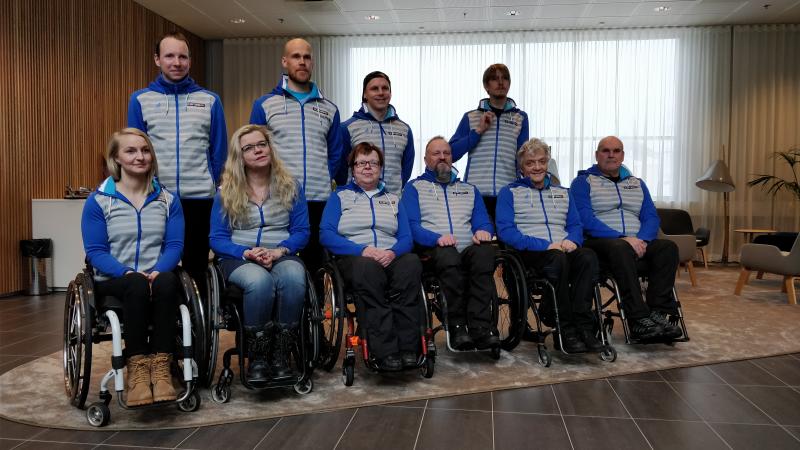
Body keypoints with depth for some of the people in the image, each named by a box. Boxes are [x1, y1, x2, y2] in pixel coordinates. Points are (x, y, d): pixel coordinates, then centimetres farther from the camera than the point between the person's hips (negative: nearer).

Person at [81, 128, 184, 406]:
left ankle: (161, 367, -32)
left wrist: (157, 271, -19)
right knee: (138, 287, -36)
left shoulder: (168, 200, 10)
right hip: (113, 281, -1)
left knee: (167, 281, -35)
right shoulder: (98, 201, 3)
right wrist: (128, 273, -21)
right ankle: (137, 368, -30)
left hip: (157, 278, 2)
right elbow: (95, 251, -4)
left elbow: (175, 245, 1)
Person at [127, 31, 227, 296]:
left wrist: (211, 187, 2)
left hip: (199, 200, 0)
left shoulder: (210, 101, 6)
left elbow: (219, 151, 7)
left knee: (196, 268, 9)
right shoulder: (140, 100, 6)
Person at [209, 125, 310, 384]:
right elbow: (217, 239, 4)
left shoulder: (290, 187, 11)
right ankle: (256, 358, -22)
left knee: (293, 277, -36)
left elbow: (301, 231, 6)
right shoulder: (226, 193, 9)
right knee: (260, 281, -37)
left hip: (282, 255, 1)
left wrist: (280, 250, -14)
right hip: (239, 258, -1)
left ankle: (281, 355, -24)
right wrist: (247, 252, -15)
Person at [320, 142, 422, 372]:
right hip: (353, 257, -2)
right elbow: (326, 234, 1)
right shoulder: (340, 196, 18)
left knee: (411, 263, -34)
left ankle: (408, 348, -36)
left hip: (391, 257, 2)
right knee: (367, 267, -39)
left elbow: (406, 238, 13)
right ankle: (385, 352, -42)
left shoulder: (393, 199, 26)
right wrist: (363, 250, -14)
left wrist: (393, 252, -12)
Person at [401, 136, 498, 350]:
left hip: (468, 248, 3)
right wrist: (437, 238, -20)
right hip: (434, 250, -3)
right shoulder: (414, 188, 16)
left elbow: (484, 222, 18)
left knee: (485, 251, -34)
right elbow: (412, 226, 0)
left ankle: (480, 327, -39)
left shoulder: (469, 189, 29)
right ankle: (457, 327, -31)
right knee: (448, 255, -39)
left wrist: (483, 232, -8)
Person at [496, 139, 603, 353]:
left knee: (588, 256, -31)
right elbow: (506, 231, -3)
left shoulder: (562, 193, 27)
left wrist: (571, 240, -6)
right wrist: (545, 245, -14)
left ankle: (582, 325, -31)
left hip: (563, 250, 4)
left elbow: (576, 225, 20)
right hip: (530, 253, -4)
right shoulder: (510, 192, 11)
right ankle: (566, 329, -28)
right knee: (559, 259, -37)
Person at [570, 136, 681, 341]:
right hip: (599, 241, -5)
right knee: (621, 249, -37)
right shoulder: (583, 182, 5)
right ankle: (639, 320, -38)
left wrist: (641, 240, -12)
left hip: (637, 242, 5)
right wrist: (624, 239, -19)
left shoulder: (637, 183, 23)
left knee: (668, 247, -23)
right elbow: (586, 219, -10)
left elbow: (651, 217, 11)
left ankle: (658, 314, -27)